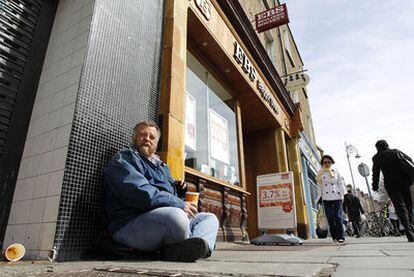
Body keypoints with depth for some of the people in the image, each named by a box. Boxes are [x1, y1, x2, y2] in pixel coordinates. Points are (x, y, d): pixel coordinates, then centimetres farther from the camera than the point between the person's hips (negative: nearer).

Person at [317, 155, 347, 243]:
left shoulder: (336, 172, 9)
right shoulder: (320, 174, 9)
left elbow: (340, 184, 9)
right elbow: (320, 186, 10)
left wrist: (343, 194, 2)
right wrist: (319, 197, 6)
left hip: (337, 197, -1)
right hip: (326, 198, 1)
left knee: (338, 216, -8)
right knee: (330, 218, 0)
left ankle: (340, 236, -3)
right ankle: (334, 236, 9)